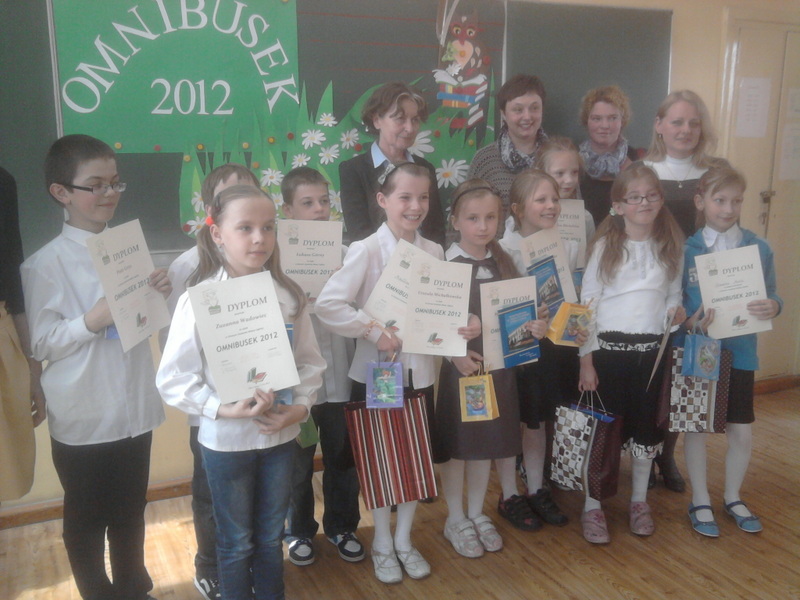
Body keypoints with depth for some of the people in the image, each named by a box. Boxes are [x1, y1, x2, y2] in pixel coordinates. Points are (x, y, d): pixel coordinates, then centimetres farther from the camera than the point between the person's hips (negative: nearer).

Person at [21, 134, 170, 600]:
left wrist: (159, 295, -9)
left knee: (131, 510, 21)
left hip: (134, 410, 4)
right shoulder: (46, 264, -11)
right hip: (82, 418, -4)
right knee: (86, 518, 15)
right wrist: (92, 320, -25)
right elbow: (41, 343, -12)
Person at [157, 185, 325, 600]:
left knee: (270, 537, 20)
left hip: (280, 435, 3)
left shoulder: (288, 295, -4)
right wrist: (226, 409, -23)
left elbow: (310, 361, 2)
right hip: (225, 439, -3)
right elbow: (173, 379, -14)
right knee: (237, 543, 16)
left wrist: (300, 406, -13)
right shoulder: (199, 300, -15)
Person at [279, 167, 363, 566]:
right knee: (298, 462, 15)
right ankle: (300, 531, 36)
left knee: (343, 458, 16)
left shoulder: (342, 253, 0)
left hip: (340, 376, 3)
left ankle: (341, 526, 37)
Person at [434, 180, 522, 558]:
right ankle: (455, 519, 24)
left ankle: (477, 513, 32)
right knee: (456, 444, 6)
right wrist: (456, 356, -24)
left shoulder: (503, 262, 5)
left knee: (487, 441, 14)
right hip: (457, 365, -5)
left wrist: (529, 327, -7)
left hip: (496, 364, 5)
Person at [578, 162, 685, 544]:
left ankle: (639, 501, 30)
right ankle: (592, 506, 17)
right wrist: (586, 359, -8)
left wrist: (675, 311, -12)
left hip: (652, 349, 3)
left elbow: (674, 294, 13)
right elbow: (587, 304, -5)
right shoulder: (606, 246, -4)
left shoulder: (671, 246, 5)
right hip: (609, 347, -3)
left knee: (646, 424, 12)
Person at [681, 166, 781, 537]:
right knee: (696, 428, 8)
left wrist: (773, 307, -18)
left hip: (740, 352, 2)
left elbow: (771, 296, 4)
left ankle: (733, 498, 33)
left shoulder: (759, 248, -1)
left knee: (742, 432, 9)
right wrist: (691, 322, -24)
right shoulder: (686, 251, -7)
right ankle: (700, 502, 26)